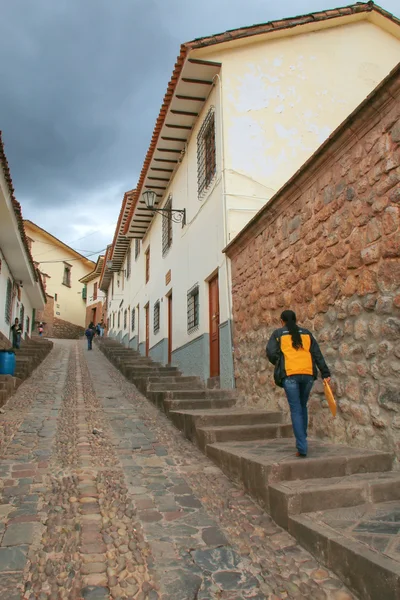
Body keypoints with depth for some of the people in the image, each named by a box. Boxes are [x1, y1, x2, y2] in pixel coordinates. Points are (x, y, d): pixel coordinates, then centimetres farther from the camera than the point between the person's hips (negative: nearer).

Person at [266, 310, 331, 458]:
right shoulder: (306, 333, 16)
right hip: (308, 373, 3)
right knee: (303, 407, 20)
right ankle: (302, 439, 27)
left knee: (296, 410, -1)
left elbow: (271, 353, -1)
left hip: (290, 374, -3)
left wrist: (279, 364, 18)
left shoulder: (278, 334, 9)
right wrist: (325, 373, 10)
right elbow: (317, 354, 11)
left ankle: (302, 448, -6)